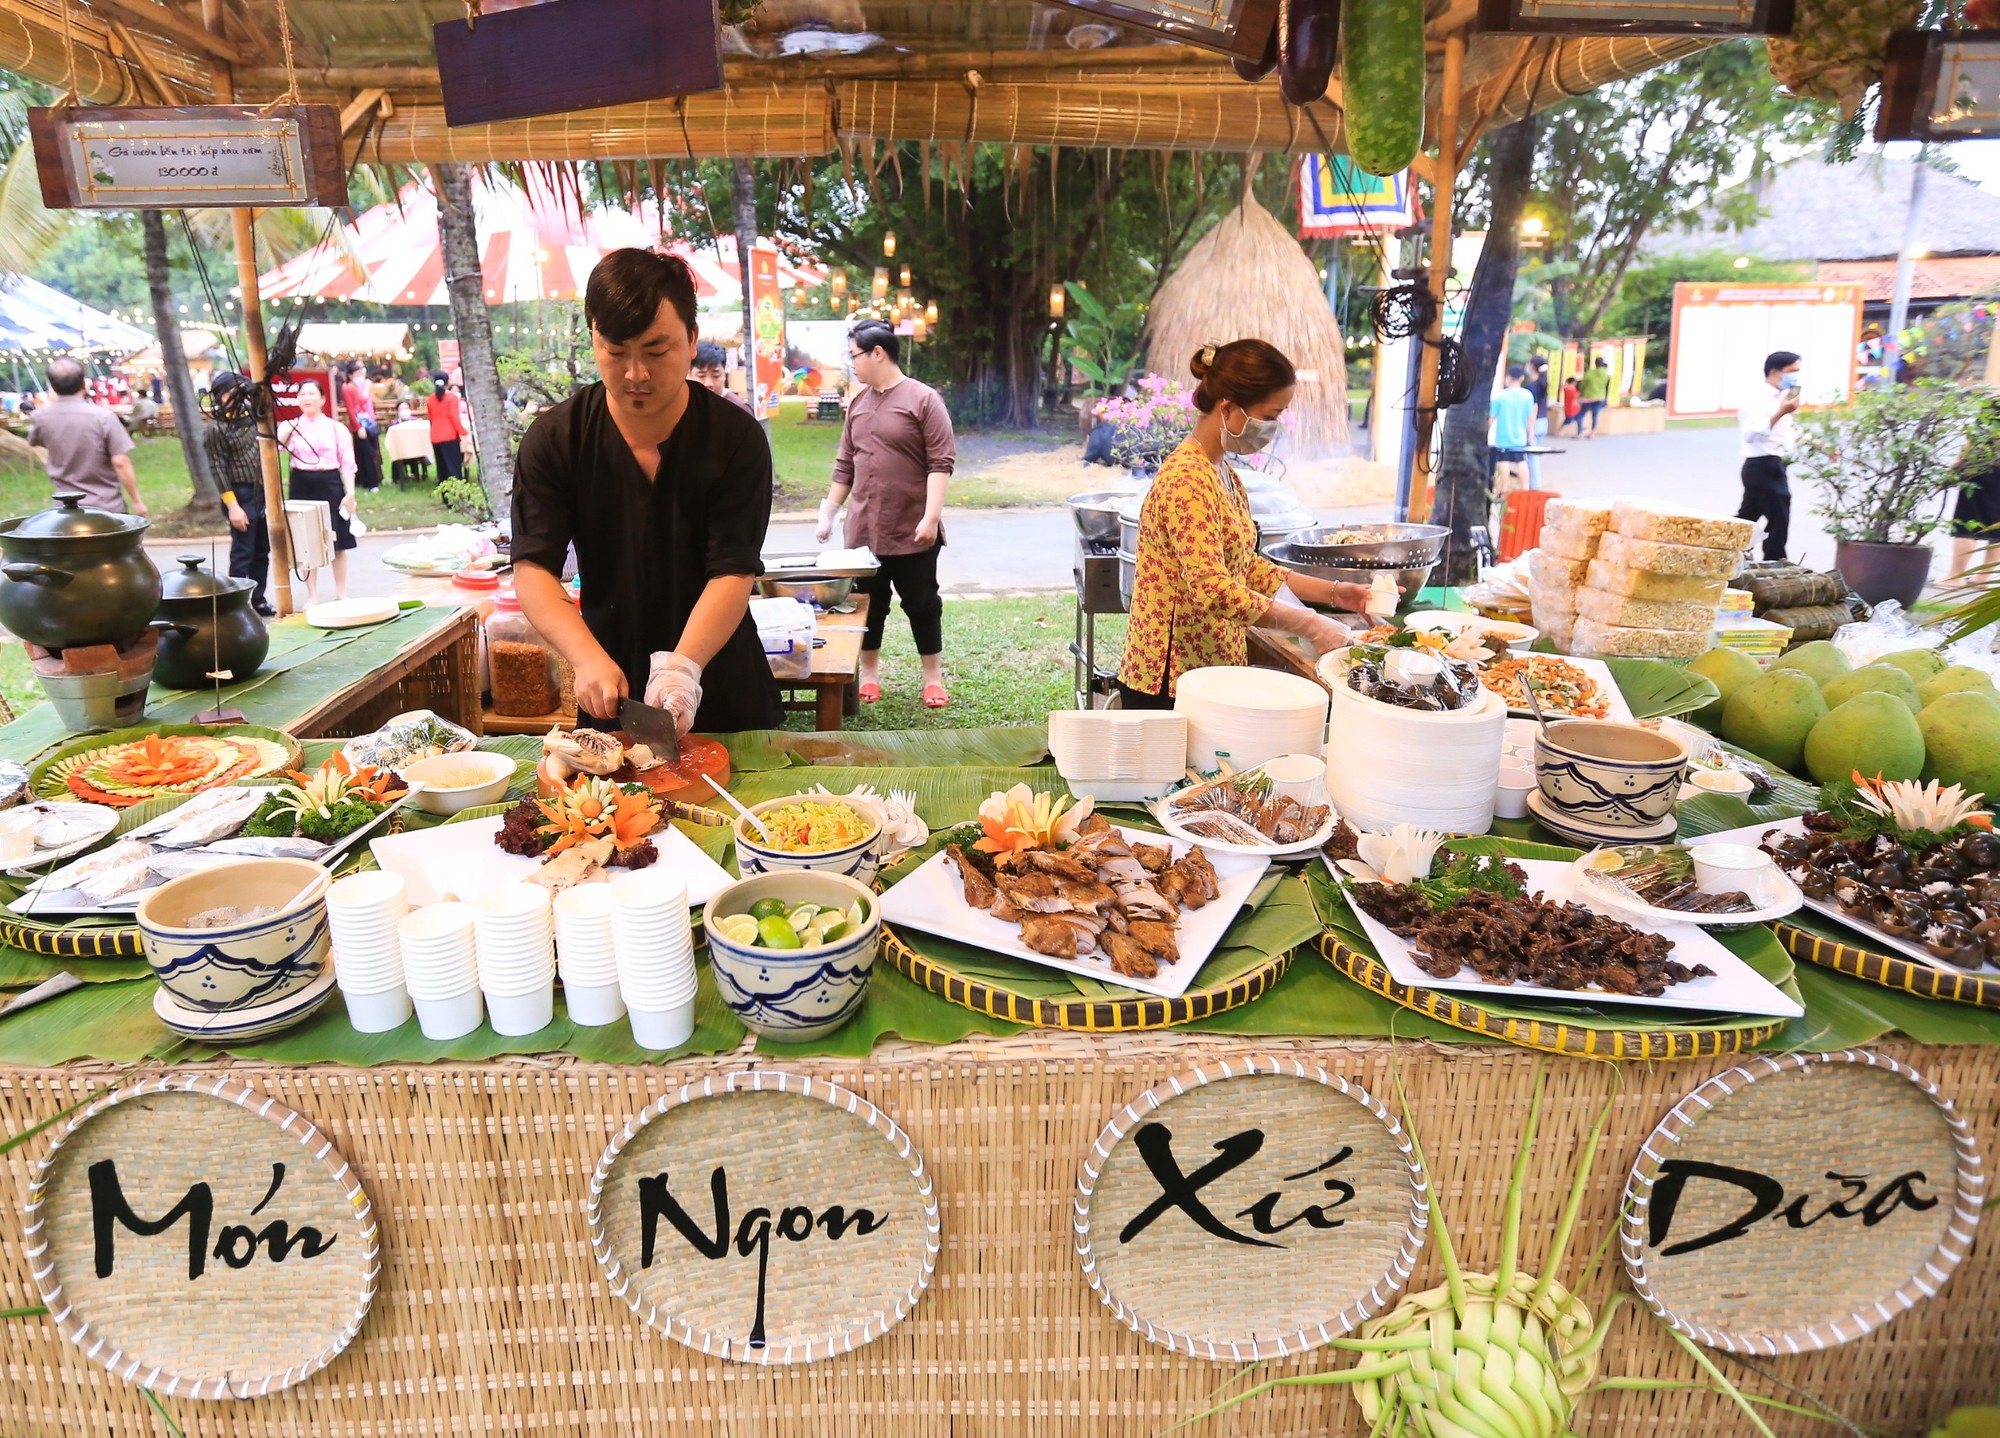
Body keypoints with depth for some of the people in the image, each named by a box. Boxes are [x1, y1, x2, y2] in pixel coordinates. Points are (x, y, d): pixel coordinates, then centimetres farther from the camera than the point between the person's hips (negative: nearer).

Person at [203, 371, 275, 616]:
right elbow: (218, 469, -11)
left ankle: (258, 600, 22)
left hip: (264, 494, 6)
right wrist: (232, 506, -16)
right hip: (242, 496, -6)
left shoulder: (251, 416, 9)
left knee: (262, 552, 12)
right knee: (242, 554, -2)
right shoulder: (216, 428, -9)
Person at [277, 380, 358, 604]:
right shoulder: (290, 426, 6)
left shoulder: (337, 428, 3)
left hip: (330, 484, -1)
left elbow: (347, 463, 1)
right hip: (302, 485, 1)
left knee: (337, 542, 4)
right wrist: (285, 430, -31)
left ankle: (341, 593, 16)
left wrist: (350, 493, -7)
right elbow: (277, 446, -14)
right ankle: (312, 595, 13)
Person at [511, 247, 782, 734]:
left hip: (720, 691, -1)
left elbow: (734, 572, -19)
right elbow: (533, 569, -11)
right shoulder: (553, 439, -6)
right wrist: (587, 657, -29)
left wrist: (684, 666, -35)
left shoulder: (737, 439, -12)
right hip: (611, 697, 2)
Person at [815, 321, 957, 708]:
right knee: (867, 603, 10)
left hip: (912, 531, -5)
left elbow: (941, 463, -12)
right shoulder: (857, 403, 11)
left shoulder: (923, 399, -7)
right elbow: (844, 465, 17)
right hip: (863, 529, 5)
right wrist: (828, 512, 14)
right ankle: (868, 674, 24)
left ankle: (934, 677, 18)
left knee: (922, 604, 5)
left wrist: (931, 517, -19)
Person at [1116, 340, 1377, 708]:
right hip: (1169, 681, -9)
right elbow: (1213, 588, -27)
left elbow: (1245, 566, 18)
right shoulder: (1187, 480, -19)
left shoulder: (1223, 474, 13)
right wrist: (1308, 625, -23)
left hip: (1213, 671, 9)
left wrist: (1331, 592, 10)